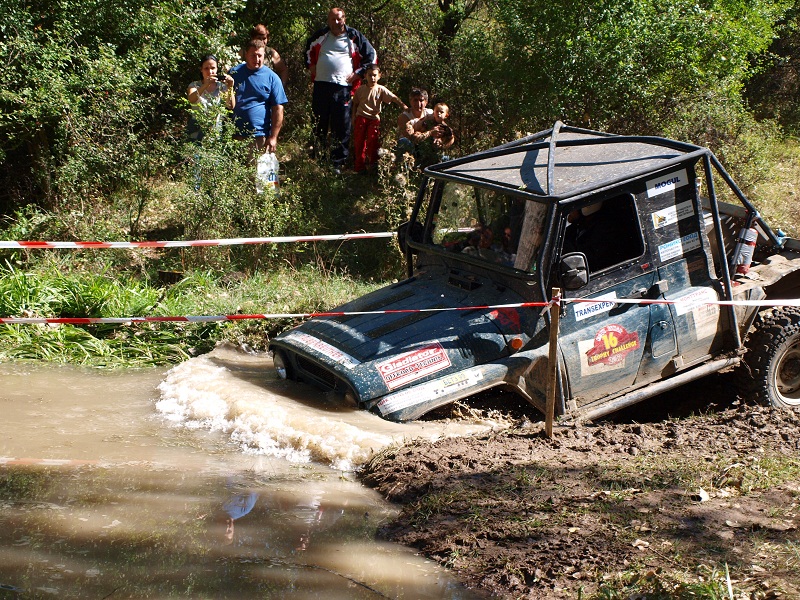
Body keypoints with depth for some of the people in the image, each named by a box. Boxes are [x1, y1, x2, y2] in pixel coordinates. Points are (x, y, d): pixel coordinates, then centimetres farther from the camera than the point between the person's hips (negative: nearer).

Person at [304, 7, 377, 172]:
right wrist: (310, 65, 18)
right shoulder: (321, 35, 12)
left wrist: (357, 73, 0)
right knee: (318, 125, 8)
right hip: (321, 85, 3)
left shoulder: (354, 37, 2)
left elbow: (372, 57, 6)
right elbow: (308, 48, 31)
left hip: (343, 88, -3)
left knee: (341, 128, -4)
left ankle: (337, 163, 1)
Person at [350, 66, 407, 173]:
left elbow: (393, 98, -10)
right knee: (360, 141, 0)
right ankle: (360, 166, 6)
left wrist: (403, 105, -24)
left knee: (373, 139, -13)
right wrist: (354, 118, 5)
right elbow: (355, 104, 12)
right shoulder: (360, 90, 3)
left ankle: (373, 162, 3)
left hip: (374, 118, -1)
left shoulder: (381, 89, 0)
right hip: (361, 118, 1)